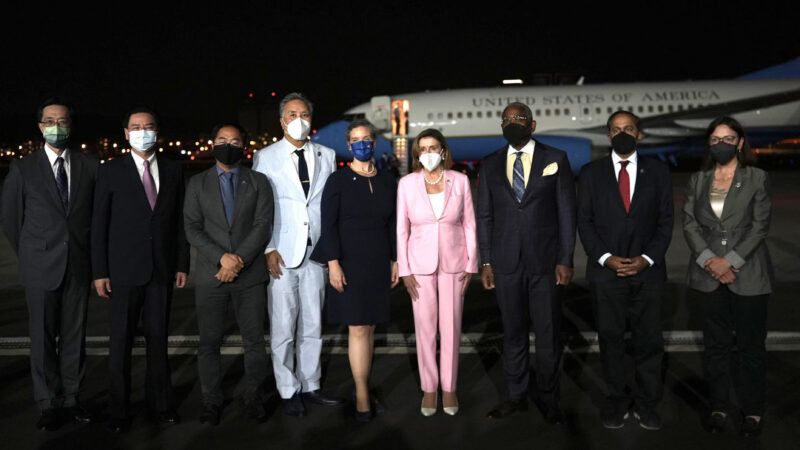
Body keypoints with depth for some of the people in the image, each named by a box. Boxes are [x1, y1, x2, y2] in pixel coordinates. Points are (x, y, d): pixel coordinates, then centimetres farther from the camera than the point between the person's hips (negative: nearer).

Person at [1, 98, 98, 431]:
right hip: (41, 268, -1)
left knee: (74, 336, 8)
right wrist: (30, 257, 7)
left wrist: (89, 253, 7)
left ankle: (72, 399, 18)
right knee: (43, 338, 5)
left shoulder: (89, 166, 4)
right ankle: (48, 404, 16)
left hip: (79, 266, 1)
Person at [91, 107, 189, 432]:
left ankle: (159, 402, 22)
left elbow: (179, 220, 8)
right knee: (120, 342, 5)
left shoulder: (172, 171, 7)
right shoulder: (111, 171, 0)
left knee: (158, 339, 9)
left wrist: (182, 264, 4)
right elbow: (99, 224, -1)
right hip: (124, 270, -2)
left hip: (161, 270, 2)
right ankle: (118, 410, 18)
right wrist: (99, 271, -5)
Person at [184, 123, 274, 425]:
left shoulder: (258, 182, 7)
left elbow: (263, 226, -2)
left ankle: (254, 399, 18)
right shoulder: (197, 183, 9)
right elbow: (192, 228, 0)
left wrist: (239, 260, -14)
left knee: (254, 341, 4)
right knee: (209, 342, 5)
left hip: (250, 275, 0)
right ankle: (211, 402, 18)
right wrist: (222, 257, -14)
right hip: (210, 275, 1)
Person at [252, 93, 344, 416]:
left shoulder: (326, 155, 9)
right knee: (283, 328, 2)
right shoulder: (266, 157, 2)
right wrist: (268, 249, -8)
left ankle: (310, 386, 23)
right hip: (281, 254, -3)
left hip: (316, 251, 3)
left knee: (313, 325, 10)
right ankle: (288, 392, 16)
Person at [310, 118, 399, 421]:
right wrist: (334, 264, -16)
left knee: (370, 327, 8)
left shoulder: (387, 182, 8)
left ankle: (362, 387, 20)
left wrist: (395, 261, 8)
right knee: (357, 328, -5)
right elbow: (328, 225, -8)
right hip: (349, 263, -4)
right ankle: (362, 394, 5)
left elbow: (392, 225, 11)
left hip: (378, 264, 4)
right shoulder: (338, 181, -4)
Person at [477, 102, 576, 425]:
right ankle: (516, 395, 24)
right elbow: (484, 217, 8)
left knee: (549, 334, 5)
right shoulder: (489, 165, 8)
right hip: (506, 263, 2)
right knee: (513, 332, 11)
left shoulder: (556, 159, 2)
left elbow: (567, 213, 0)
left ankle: (547, 398, 21)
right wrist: (486, 261, 3)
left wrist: (565, 260, -5)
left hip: (545, 261, -1)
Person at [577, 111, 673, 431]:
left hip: (648, 271, 1)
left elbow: (665, 221, 5)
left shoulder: (657, 172, 7)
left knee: (649, 340, 6)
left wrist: (648, 258, -8)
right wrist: (606, 258, -9)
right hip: (605, 271, 0)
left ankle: (647, 404, 20)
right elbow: (584, 222, 2)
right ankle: (616, 401, 19)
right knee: (610, 339, 7)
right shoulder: (591, 173, 5)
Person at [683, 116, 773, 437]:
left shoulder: (757, 178, 1)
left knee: (751, 345, 5)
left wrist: (730, 261, -14)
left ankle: (753, 411, 19)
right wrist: (709, 260, -11)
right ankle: (718, 407, 20)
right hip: (708, 275, 2)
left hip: (748, 274, -2)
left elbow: (760, 226, -6)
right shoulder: (698, 180, 8)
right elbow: (689, 224, 2)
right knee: (715, 345, 8)